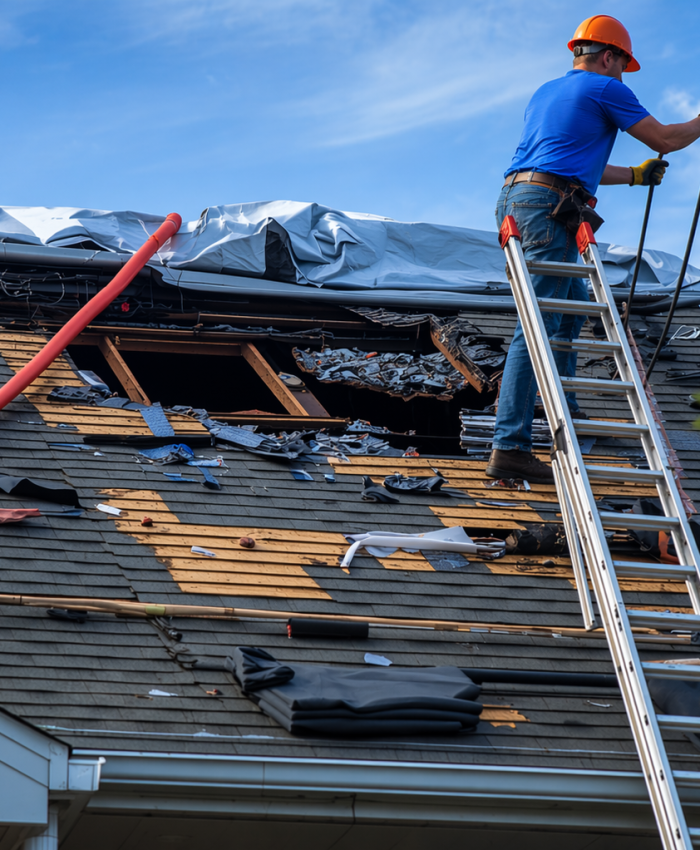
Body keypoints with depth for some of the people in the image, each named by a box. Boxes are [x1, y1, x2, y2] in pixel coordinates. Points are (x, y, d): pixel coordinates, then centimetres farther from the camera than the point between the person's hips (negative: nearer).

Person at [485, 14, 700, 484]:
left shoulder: (544, 93, 28)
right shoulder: (604, 89, 3)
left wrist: (635, 175, 44)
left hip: (515, 203, 9)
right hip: (548, 210, -9)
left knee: (574, 301, 27)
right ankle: (510, 448, -20)